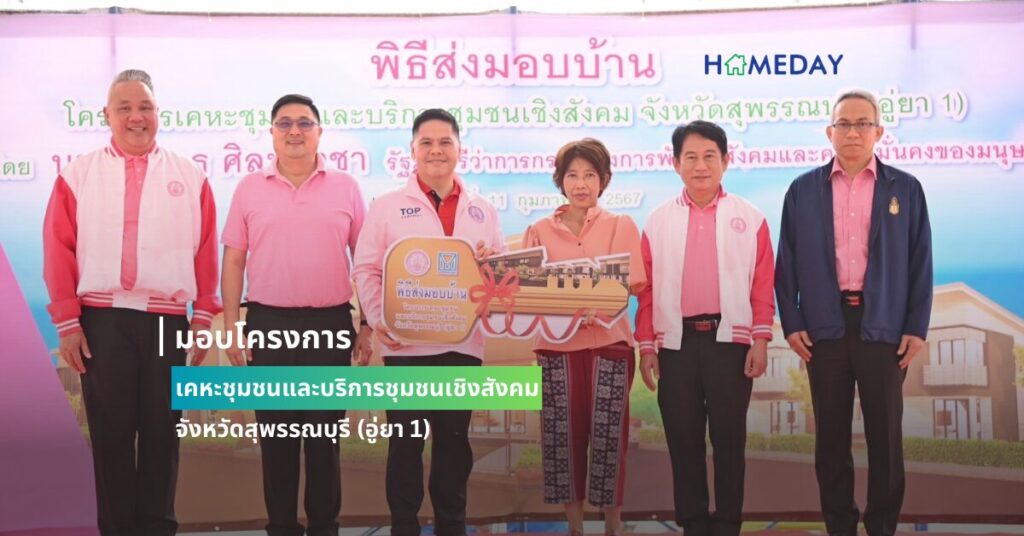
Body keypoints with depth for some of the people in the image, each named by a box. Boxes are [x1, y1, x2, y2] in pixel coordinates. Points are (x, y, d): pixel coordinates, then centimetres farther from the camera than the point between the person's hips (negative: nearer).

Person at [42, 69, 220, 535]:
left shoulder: (190, 178, 8)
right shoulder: (78, 176, 6)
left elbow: (206, 252, 5)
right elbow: (59, 252, 3)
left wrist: (204, 316, 0)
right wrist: (67, 322, -3)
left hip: (168, 321, 1)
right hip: (102, 322, 0)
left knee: (162, 433, 7)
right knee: (110, 433, 5)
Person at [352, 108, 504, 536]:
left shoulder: (482, 210, 12)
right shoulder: (387, 207, 3)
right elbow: (366, 268, -1)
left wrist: (491, 262, -9)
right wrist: (378, 319, -14)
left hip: (463, 342, 3)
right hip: (406, 343, -3)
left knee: (454, 439, 11)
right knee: (406, 440, 4)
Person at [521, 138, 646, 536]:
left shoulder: (621, 226, 5)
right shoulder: (540, 231, 8)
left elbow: (629, 285, -4)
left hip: (608, 342, -1)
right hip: (557, 343, 1)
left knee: (608, 431, -2)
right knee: (562, 431, 2)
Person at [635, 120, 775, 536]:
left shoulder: (749, 219, 3)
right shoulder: (658, 221, 6)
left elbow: (762, 285, 0)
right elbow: (647, 288, 5)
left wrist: (760, 339, -6)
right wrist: (646, 345, 2)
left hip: (730, 340, -1)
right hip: (676, 343, 2)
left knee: (729, 438, 4)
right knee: (683, 438, 6)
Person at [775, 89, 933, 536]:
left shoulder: (905, 189, 5)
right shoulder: (803, 190, 6)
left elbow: (920, 264, 4)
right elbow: (787, 261, 5)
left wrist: (917, 328, -3)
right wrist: (791, 323, -2)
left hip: (883, 327, -1)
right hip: (825, 327, 1)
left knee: (885, 435, 5)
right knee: (831, 436, 8)